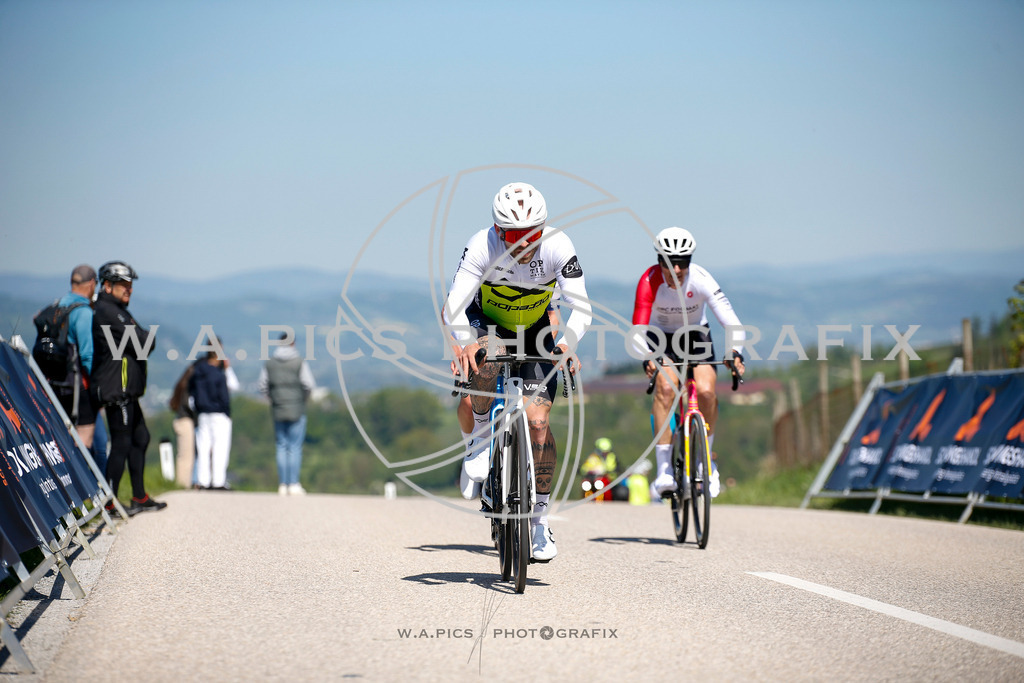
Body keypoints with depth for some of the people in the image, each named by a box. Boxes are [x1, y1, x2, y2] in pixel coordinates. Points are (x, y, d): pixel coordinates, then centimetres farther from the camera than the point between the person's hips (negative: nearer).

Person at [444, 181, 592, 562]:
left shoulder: (558, 248, -28)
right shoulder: (482, 246, -31)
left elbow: (580, 309, -32)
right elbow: (455, 305, -38)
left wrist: (567, 344, -51)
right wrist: (464, 342, -58)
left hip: (535, 332, 1)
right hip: (486, 323, -1)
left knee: (538, 423, -11)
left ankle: (539, 519, 5)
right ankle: (482, 436, -13)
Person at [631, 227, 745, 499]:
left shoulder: (701, 280, -28)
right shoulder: (650, 281, -28)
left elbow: (731, 322, -32)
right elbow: (638, 331, -33)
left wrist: (735, 353, -50)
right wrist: (648, 358, -53)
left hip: (696, 337, 1)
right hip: (661, 338, -1)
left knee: (706, 391, -23)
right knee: (666, 386, -29)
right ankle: (664, 470, -25)